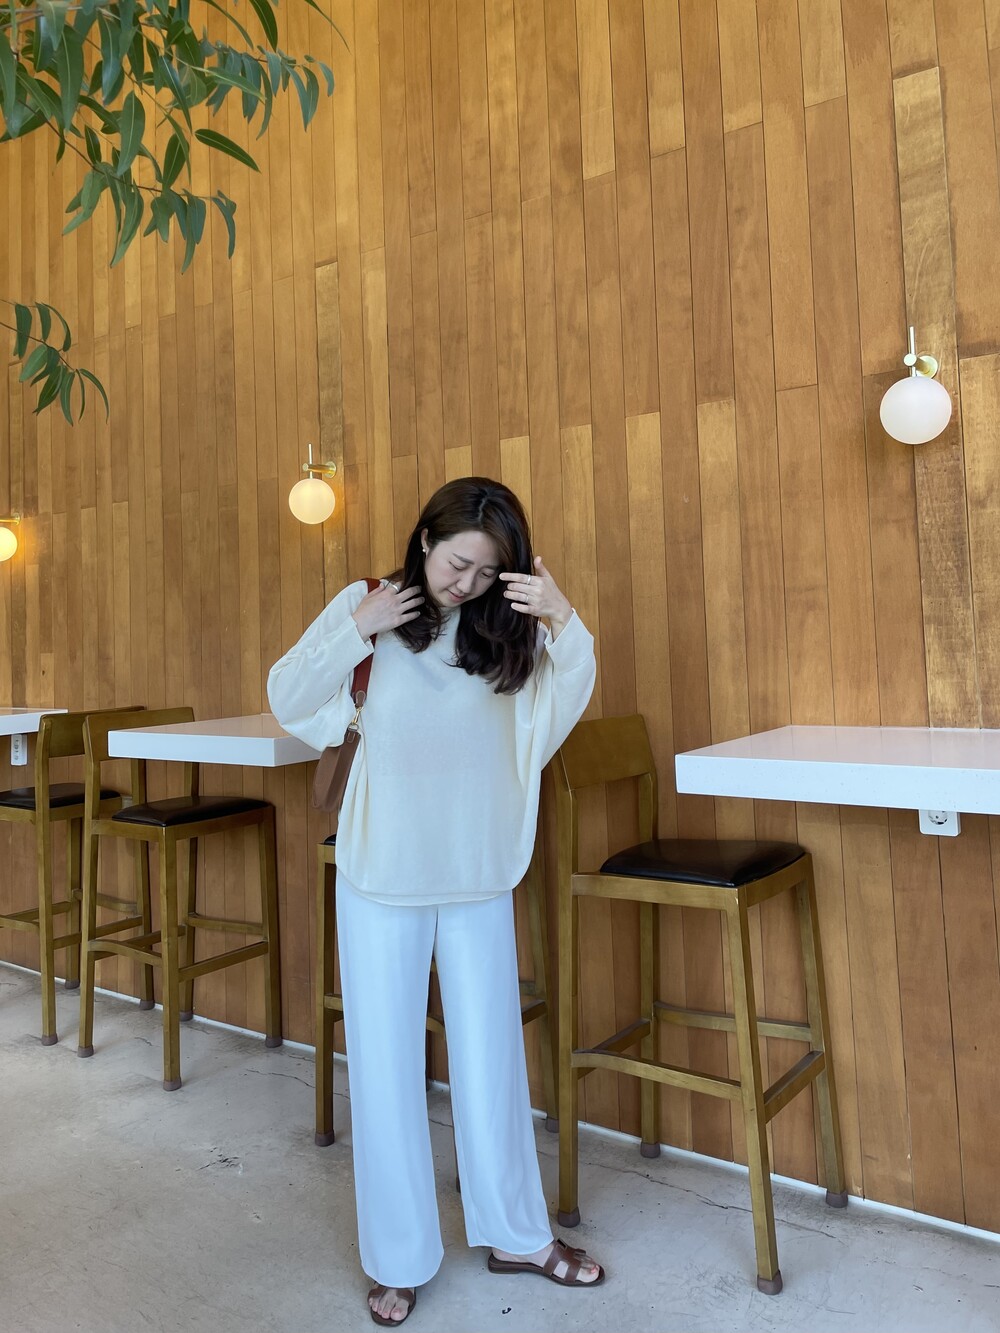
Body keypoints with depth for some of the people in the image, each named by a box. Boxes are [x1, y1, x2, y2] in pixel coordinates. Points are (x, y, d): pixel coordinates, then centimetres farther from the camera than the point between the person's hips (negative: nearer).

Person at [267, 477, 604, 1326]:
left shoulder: (505, 624, -1)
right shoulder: (370, 604, -4)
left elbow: (569, 694, -10)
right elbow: (287, 697, -4)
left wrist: (564, 621, -28)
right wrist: (357, 630, -18)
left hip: (479, 875, 2)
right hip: (381, 875, -1)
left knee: (491, 1055, 14)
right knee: (386, 1064, 8)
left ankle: (516, 1234, 34)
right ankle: (400, 1259, 28)